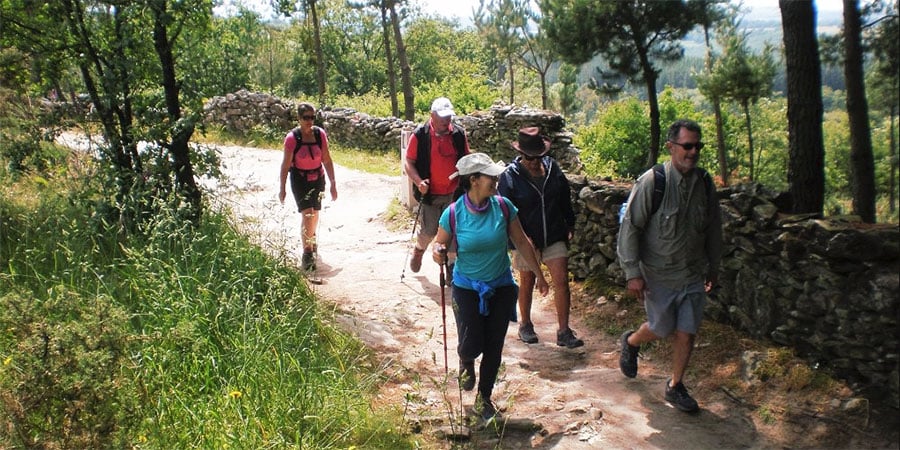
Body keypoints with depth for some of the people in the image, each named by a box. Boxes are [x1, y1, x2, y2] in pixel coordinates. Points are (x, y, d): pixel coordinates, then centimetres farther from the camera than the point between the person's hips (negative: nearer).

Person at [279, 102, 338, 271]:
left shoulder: (320, 134, -5)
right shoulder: (292, 138, -14)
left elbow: (327, 160, 0)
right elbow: (285, 164, -9)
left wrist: (333, 184, 1)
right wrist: (282, 189, -8)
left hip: (318, 178, 4)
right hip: (300, 180, -4)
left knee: (315, 213, 17)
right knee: (307, 214, -16)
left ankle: (311, 242, 45)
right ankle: (307, 253, -11)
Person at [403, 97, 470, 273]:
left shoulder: (459, 134, -1)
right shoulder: (420, 135, -9)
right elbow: (408, 162, -5)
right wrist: (418, 181, -19)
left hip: (454, 193, 2)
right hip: (429, 193, -2)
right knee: (429, 231, 4)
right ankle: (419, 249, 37)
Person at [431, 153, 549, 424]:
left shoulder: (503, 206, -11)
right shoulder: (453, 214, -16)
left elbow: (521, 242, 1)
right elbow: (439, 244, -2)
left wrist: (539, 275, 7)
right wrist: (437, 252, -27)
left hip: (501, 287, 2)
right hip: (467, 287, -2)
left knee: (494, 348, 7)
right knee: (472, 345, -5)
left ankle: (484, 399, 30)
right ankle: (466, 362, 36)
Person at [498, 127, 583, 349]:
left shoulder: (553, 168, -2)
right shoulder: (510, 176, -14)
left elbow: (565, 200, 11)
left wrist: (570, 225, 11)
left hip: (554, 237, 2)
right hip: (526, 239, -2)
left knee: (562, 281, -4)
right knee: (527, 283, 14)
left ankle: (564, 332, 4)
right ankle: (525, 325, 34)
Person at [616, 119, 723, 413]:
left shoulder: (704, 182, 0)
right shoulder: (652, 182, -17)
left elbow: (713, 227, 12)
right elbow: (630, 227, -14)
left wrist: (714, 267, 17)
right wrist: (632, 273, -16)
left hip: (694, 274, 4)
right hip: (659, 275, -4)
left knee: (687, 333, 6)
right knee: (661, 329, 9)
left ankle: (675, 386, 26)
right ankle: (631, 342, 43)